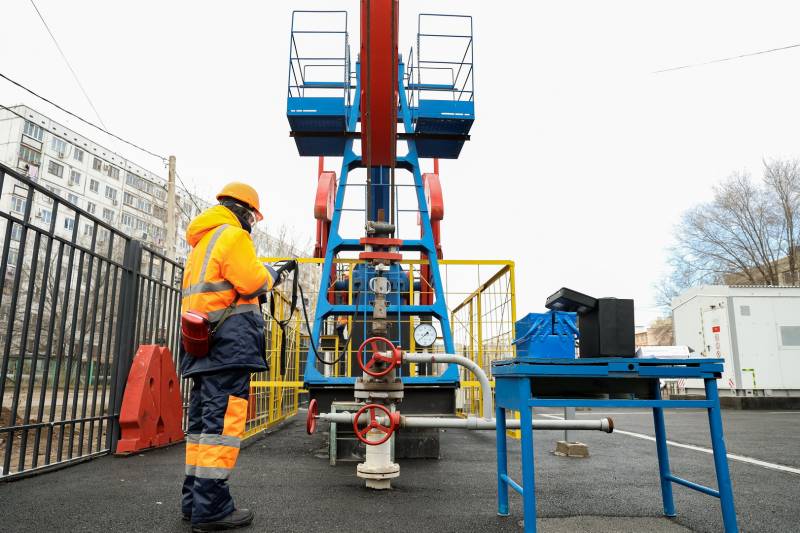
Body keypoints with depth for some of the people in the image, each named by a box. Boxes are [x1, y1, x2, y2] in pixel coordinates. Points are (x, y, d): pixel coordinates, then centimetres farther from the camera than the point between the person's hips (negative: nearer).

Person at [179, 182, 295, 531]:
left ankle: (194, 501, 15)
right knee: (223, 420, -10)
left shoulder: (200, 243, 26)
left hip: (200, 341, 10)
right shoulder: (233, 235, -4)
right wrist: (269, 274, 7)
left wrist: (271, 277, 23)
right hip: (229, 340, -10)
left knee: (202, 420, 10)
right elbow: (252, 282, -14)